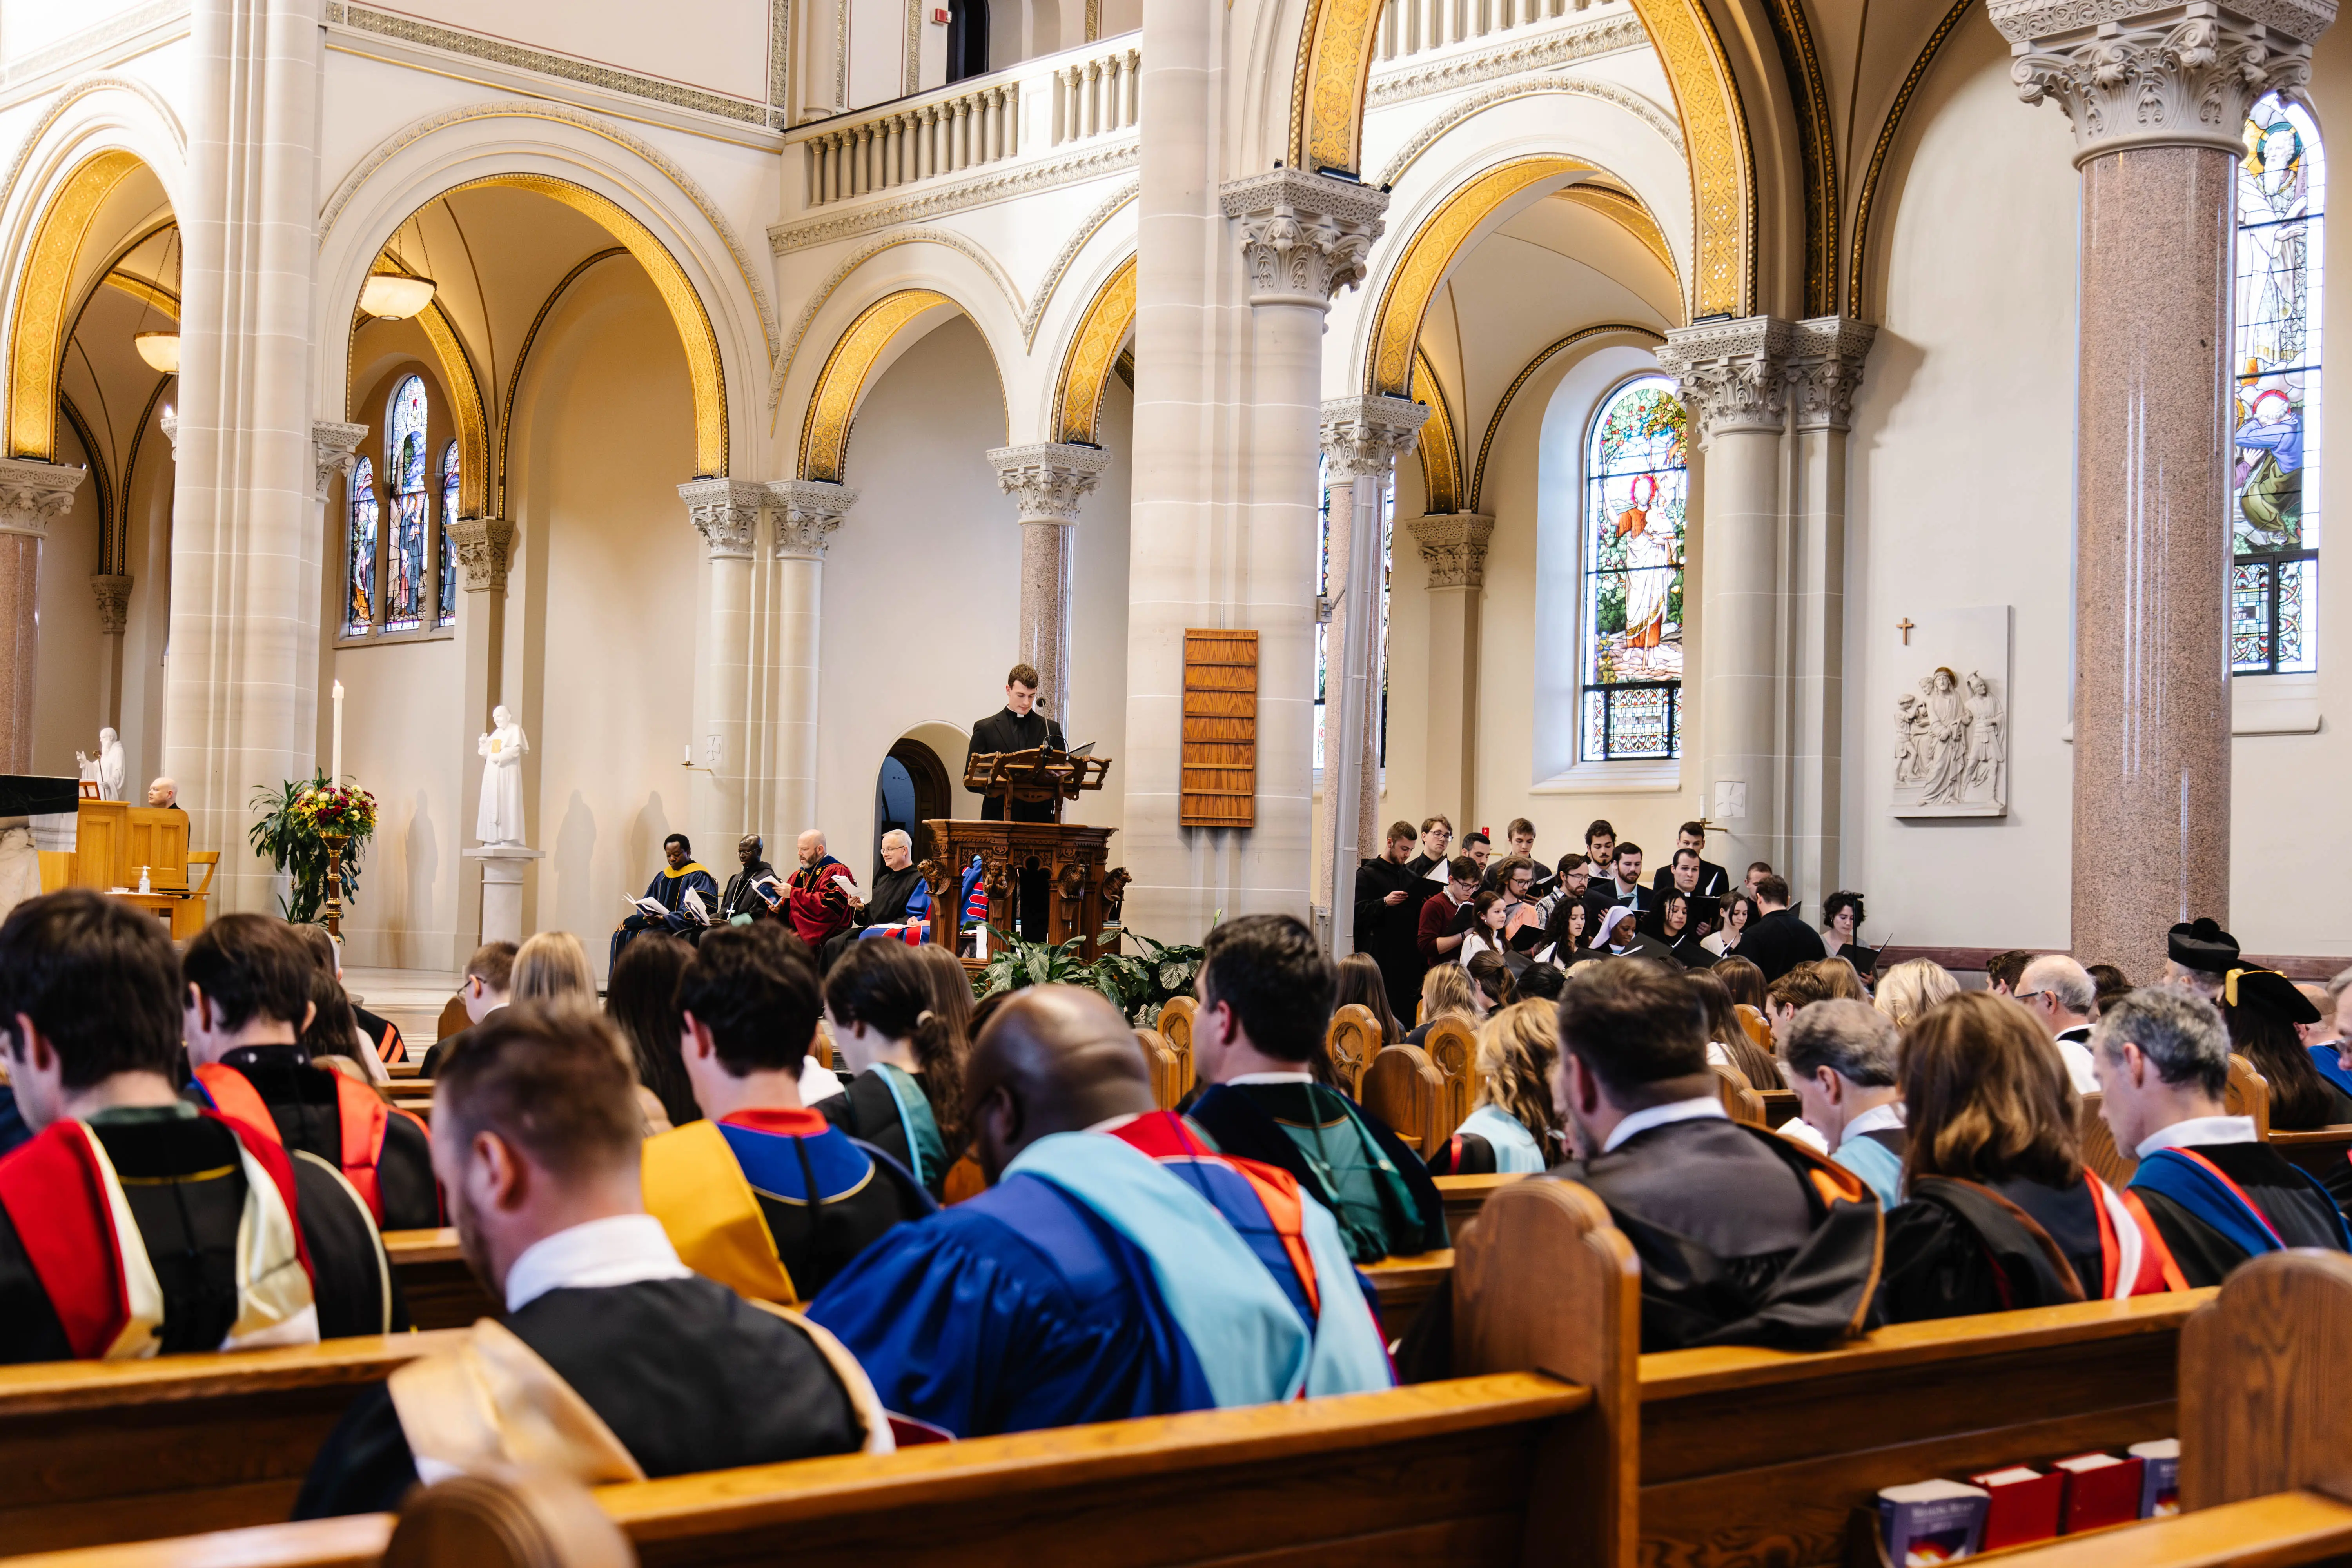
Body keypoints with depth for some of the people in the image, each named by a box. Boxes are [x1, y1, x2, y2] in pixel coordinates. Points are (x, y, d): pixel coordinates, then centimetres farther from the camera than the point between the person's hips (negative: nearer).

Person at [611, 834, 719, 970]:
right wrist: (629, 920, 0)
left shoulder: (699, 877, -3)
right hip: (660, 924, 8)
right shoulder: (662, 877, 20)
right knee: (621, 936, -14)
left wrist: (664, 919, -26)